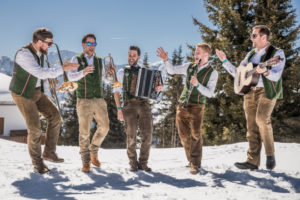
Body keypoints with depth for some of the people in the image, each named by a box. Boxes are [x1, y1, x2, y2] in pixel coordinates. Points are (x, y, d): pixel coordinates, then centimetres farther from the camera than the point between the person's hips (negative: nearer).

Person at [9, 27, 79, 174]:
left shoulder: (40, 53, 1)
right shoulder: (23, 54, -26)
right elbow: (41, 73, -33)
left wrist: (50, 77, -1)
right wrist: (62, 69, -29)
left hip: (37, 92, 8)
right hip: (23, 94, -8)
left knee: (55, 117, -2)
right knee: (34, 127, -9)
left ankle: (49, 152, 11)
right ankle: (37, 162, 10)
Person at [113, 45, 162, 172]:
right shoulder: (122, 72, 12)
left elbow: (154, 86, 14)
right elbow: (116, 91, 7)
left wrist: (159, 88, -11)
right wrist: (119, 109, -4)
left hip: (144, 105, 2)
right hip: (129, 105, -2)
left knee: (147, 135, -6)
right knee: (131, 136, -4)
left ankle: (143, 163, 8)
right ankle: (133, 164, 12)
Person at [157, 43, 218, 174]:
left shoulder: (212, 73, -1)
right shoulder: (189, 66, 10)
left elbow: (210, 93, -7)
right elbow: (171, 70, 16)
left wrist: (197, 84, -19)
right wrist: (166, 60, 0)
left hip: (197, 106, -4)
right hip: (182, 105, 4)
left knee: (195, 135, -13)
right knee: (184, 135, 6)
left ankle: (195, 164, -7)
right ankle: (192, 160, 20)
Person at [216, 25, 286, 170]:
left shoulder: (277, 53, -1)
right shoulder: (251, 54, 17)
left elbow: (276, 76, -14)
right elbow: (237, 74, 18)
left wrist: (265, 71, -34)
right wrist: (224, 61, 11)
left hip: (267, 91, -6)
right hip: (250, 92, 6)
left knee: (262, 118, -26)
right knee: (252, 127, 1)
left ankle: (270, 154, -9)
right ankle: (253, 161, 4)